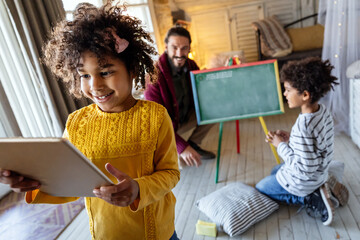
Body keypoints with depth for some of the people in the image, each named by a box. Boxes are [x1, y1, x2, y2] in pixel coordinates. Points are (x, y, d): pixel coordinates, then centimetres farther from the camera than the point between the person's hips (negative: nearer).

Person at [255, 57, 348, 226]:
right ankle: (320, 188, 14)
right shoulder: (323, 111, -9)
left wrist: (281, 145, -21)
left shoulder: (303, 126, -36)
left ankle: (311, 200, 1)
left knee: (260, 188, 15)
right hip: (319, 173, 8)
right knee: (275, 171, 33)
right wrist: (290, 138, -4)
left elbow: (303, 169, -32)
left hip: (301, 181, -8)